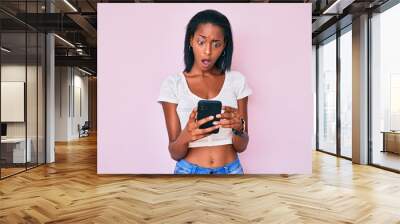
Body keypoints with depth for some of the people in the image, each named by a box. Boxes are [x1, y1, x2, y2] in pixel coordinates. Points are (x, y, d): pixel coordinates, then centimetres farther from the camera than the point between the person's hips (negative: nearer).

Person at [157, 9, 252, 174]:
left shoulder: (236, 81, -3)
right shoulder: (173, 84, -7)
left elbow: (241, 146, -3)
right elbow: (175, 153, -9)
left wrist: (238, 127, -23)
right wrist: (185, 137, -29)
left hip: (231, 171, 2)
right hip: (189, 171, -1)